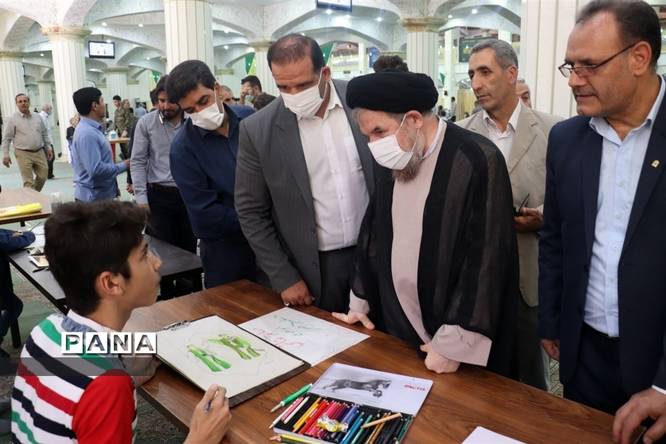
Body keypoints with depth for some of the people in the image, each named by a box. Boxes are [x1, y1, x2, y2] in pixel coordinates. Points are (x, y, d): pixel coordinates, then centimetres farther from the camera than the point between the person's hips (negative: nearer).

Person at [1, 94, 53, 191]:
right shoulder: (12, 119, -2)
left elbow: (45, 134, 17)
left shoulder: (37, 117, 10)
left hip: (39, 152, 4)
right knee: (28, 182, -6)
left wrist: (49, 148, 13)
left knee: (43, 176, 7)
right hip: (23, 154, -4)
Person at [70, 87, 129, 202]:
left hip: (101, 195, 10)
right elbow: (96, 169, -27)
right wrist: (124, 165, -16)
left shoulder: (92, 129, 11)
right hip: (94, 197, -10)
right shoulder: (87, 133, -20)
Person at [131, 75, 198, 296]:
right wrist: (141, 197, -6)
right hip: (159, 195, -1)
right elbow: (138, 161, 0)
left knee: (189, 249, 11)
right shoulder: (146, 123, -1)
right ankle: (168, 297, 22)